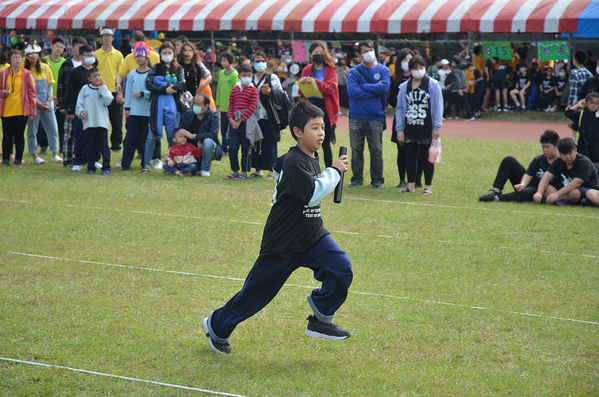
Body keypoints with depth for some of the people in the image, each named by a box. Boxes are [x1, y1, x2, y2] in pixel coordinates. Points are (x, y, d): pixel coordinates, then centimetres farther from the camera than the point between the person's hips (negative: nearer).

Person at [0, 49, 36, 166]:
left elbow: (32, 93, 3)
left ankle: (18, 159, 9)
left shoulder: (27, 74, 3)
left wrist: (32, 112, -2)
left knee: (19, 135, 1)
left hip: (21, 110, -1)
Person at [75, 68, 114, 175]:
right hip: (88, 123, 1)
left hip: (102, 122, -1)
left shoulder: (104, 89, 6)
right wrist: (81, 112, -11)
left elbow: (108, 101, -11)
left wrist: (103, 88, -7)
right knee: (89, 146, 6)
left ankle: (106, 167, 2)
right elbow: (79, 103, 8)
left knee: (103, 145, -4)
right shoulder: (85, 89, 8)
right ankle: (90, 167, 16)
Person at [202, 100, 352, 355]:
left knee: (341, 267, -15)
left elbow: (278, 168, 26)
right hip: (282, 244, -8)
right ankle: (217, 327, 27)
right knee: (256, 291, 5)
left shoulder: (311, 158, 7)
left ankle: (320, 321, 0)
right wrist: (334, 171, -27)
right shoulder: (294, 162, -22)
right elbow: (312, 194, -35)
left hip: (312, 236, 8)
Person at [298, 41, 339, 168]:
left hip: (325, 109, -2)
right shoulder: (307, 70, 11)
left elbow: (330, 88, -12)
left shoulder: (330, 70, 4)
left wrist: (315, 81, -25)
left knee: (325, 144, 0)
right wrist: (302, 83, -12)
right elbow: (301, 93, 10)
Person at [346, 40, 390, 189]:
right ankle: (357, 178, 14)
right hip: (356, 116, 0)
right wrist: (374, 90, -10)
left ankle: (377, 179, 9)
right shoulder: (354, 72, 4)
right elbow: (351, 91, -12)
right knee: (356, 149, 6)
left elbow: (384, 88, -11)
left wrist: (363, 87, -9)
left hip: (376, 117, 0)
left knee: (376, 150, 2)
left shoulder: (384, 70, 6)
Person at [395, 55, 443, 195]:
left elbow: (438, 106, -1)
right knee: (410, 157, 9)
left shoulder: (433, 85, -1)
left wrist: (437, 127, -7)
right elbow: (400, 108, 11)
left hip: (426, 130, -3)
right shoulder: (404, 87, 9)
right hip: (409, 130, 3)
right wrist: (399, 129, 4)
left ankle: (428, 186, 11)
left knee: (426, 158, 2)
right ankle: (411, 185, 20)